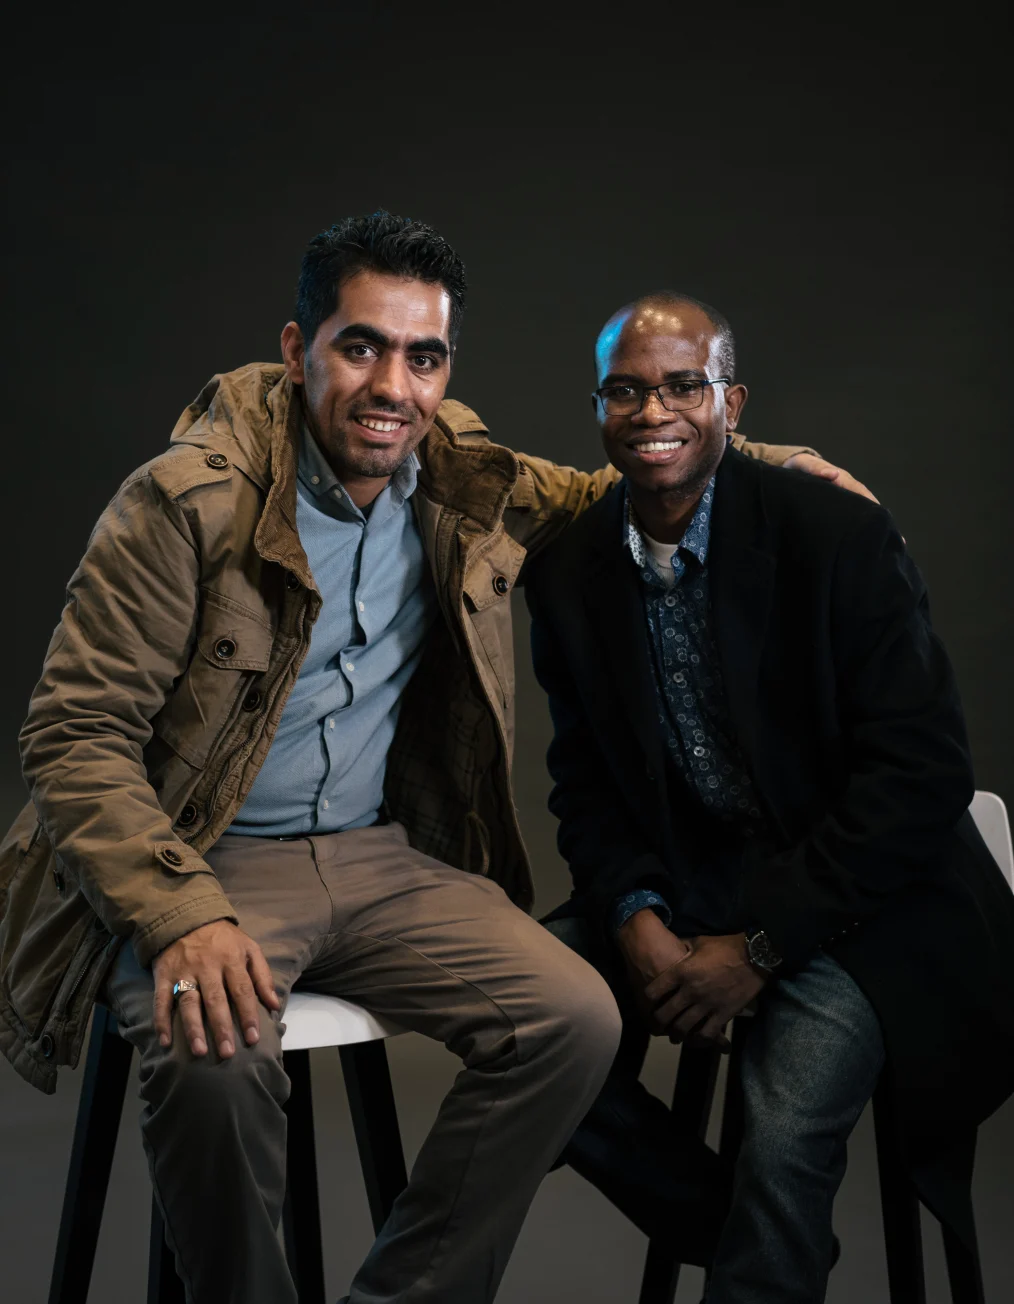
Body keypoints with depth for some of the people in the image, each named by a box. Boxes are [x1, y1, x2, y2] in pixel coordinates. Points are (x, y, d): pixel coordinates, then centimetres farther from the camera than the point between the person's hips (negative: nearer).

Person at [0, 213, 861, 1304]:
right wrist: (185, 917, -29)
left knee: (578, 1019, -16)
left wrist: (745, 463, 7)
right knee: (216, 1058, -35)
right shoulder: (190, 500, -13)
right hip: (203, 863, -5)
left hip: (379, 858, 5)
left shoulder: (467, 489, 3)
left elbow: (603, 497, 25)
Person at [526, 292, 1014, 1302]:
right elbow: (586, 782, 7)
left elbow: (923, 771, -16)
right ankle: (715, 1223, 12)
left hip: (843, 904, -5)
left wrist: (758, 946, -18)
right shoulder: (568, 575, 1)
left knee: (783, 1135, -28)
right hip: (678, 889, 5)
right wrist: (635, 918, -13)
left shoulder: (836, 535, -14)